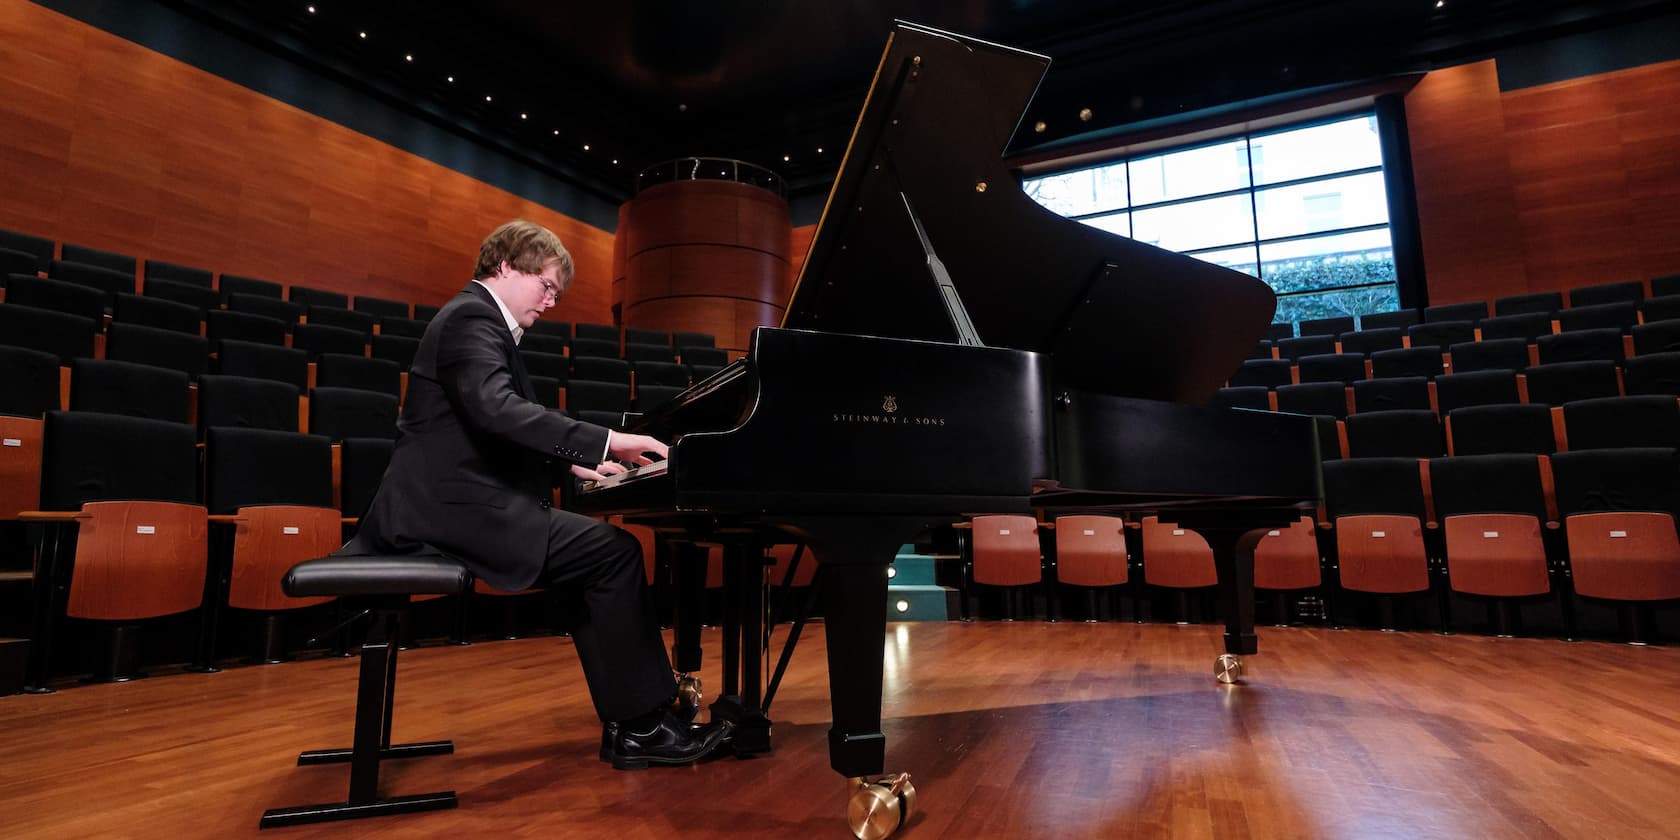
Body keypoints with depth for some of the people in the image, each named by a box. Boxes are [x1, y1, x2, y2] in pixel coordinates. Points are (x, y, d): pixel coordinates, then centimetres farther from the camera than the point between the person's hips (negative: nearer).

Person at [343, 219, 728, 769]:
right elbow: (497, 410, -29)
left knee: (595, 562, 8)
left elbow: (502, 432, 25)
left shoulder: (480, 318, 22)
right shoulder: (472, 316, -10)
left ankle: (626, 727, 7)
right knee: (616, 552, -16)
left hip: (461, 501, 11)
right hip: (458, 505, -11)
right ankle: (642, 724, -6)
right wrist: (604, 440, -31)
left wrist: (577, 463, 16)